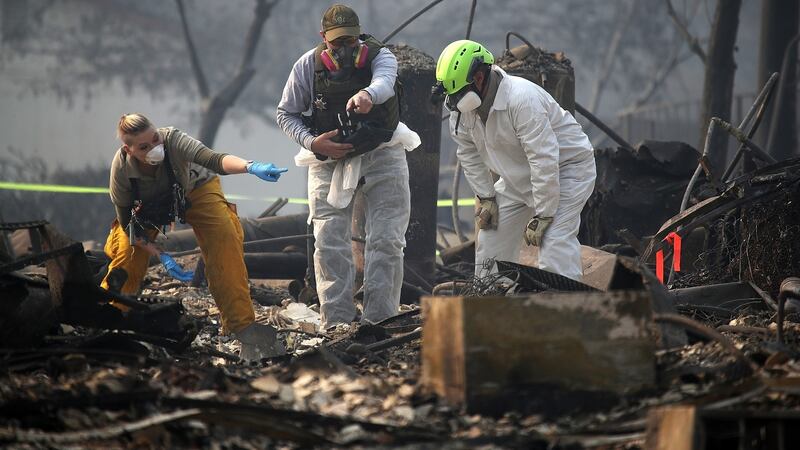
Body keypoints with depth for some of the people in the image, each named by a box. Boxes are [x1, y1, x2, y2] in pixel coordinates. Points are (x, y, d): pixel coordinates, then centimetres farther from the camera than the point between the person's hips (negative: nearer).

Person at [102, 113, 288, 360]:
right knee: (126, 255, -11)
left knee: (224, 242, -23)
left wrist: (251, 167, -77)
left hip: (196, 190, -1)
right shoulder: (121, 167, -32)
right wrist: (161, 257, -28)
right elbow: (128, 222, -20)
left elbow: (213, 159, -58)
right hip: (148, 207, 2)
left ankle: (244, 326, -19)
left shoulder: (173, 140, -40)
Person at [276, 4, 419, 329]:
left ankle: (379, 321, -1)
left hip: (382, 155, -1)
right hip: (330, 160, 1)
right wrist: (312, 142, -17)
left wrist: (367, 94, -63)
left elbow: (384, 82, -39)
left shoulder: (379, 56, -14)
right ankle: (336, 323, -1)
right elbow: (286, 114, 1)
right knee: (329, 244, -5)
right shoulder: (308, 66, -9)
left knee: (386, 241, -5)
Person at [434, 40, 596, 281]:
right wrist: (486, 197, 0)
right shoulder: (462, 106, -9)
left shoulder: (521, 99, -34)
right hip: (517, 178, 8)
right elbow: (468, 153, 6)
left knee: (554, 241, -24)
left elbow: (544, 160, -34)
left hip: (566, 168, -8)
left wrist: (543, 216, -30)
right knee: (491, 239, 8)